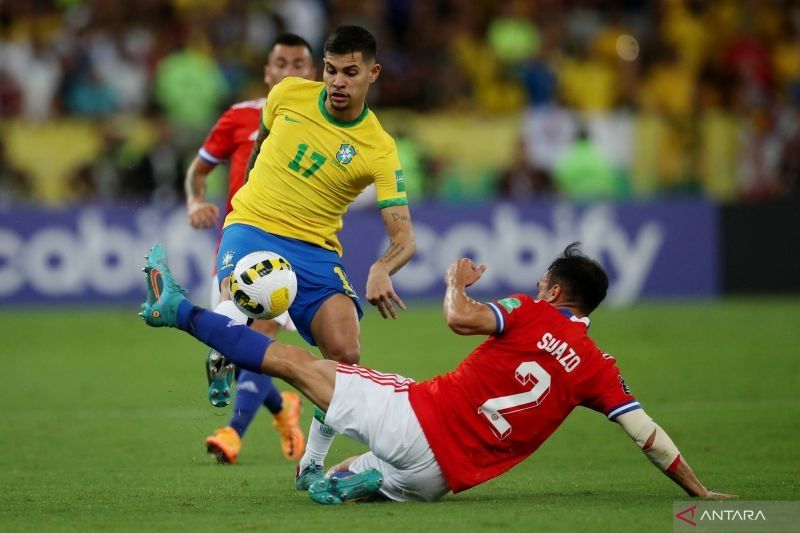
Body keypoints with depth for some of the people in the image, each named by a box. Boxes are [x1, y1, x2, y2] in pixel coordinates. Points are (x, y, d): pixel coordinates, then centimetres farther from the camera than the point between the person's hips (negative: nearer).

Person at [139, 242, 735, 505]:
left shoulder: (530, 315, -3)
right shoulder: (598, 369, 6)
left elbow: (461, 317, -18)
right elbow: (648, 434, 5)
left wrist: (458, 280, 4)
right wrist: (699, 490, 16)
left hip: (413, 414, -4)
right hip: (437, 476, 4)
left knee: (298, 362, 6)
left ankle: (178, 309, 9)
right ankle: (364, 483, -5)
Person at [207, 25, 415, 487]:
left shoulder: (380, 150, -8)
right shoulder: (289, 94, -1)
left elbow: (404, 236, -13)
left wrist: (383, 271, -35)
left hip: (315, 250, 1)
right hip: (252, 227, -1)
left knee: (345, 356, -17)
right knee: (237, 309, -37)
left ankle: (312, 465, 2)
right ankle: (224, 354, -3)